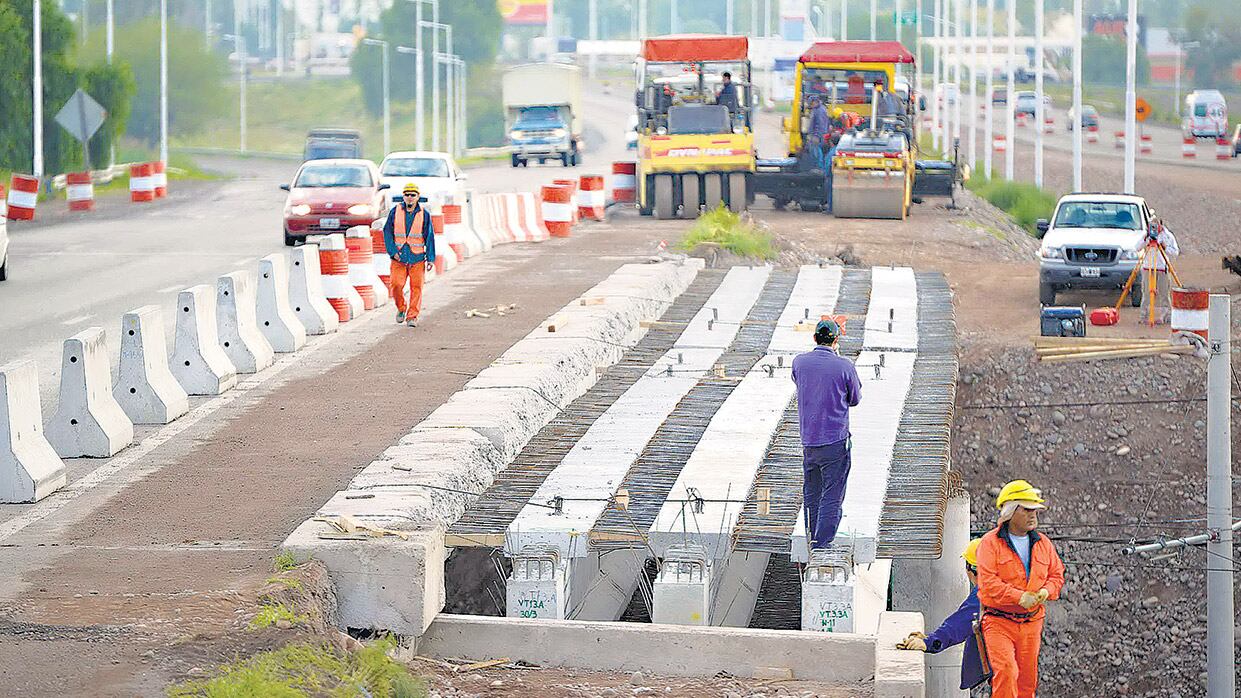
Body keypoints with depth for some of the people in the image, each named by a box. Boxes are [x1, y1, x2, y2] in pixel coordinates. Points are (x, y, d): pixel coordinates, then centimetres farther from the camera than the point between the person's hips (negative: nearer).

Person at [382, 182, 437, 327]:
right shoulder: (395, 212, 3)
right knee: (396, 285, -8)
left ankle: (412, 316, 4)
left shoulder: (424, 214, 2)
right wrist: (392, 250, -6)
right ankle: (401, 309, 18)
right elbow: (387, 232, 6)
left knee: (416, 287, -2)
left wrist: (431, 259, 0)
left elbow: (429, 237, 5)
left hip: (417, 257, 0)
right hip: (399, 257, 0)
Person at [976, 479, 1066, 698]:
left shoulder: (1043, 544, 11)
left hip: (1031, 623, 5)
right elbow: (988, 582, -15)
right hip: (998, 622, -5)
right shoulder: (990, 543, -7)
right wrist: (1019, 597, -24)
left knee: (1027, 679, 8)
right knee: (1006, 671, -22)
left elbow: (1057, 575, 15)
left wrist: (1046, 591, -8)